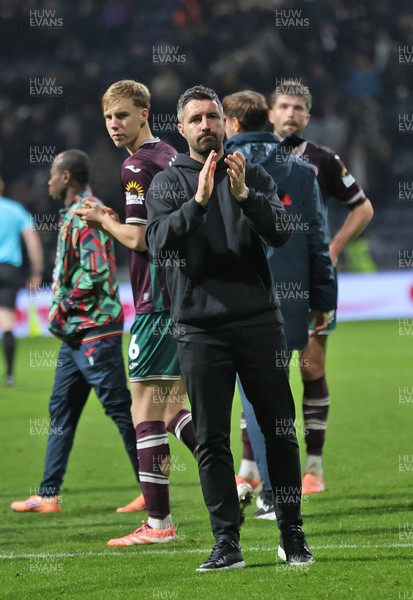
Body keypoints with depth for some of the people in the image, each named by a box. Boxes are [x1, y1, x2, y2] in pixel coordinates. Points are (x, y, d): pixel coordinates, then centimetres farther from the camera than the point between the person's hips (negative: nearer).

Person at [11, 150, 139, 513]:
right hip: (76, 333, 10)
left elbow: (95, 272, -24)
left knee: (120, 408, -7)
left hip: (95, 331, -10)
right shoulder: (73, 215, 16)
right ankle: (49, 495, 16)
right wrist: (63, 317, 13)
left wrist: (62, 310, -15)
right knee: (61, 410, 12)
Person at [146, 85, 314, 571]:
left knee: (279, 430, 3)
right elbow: (160, 241, -10)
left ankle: (292, 535, 12)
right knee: (211, 439, -1)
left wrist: (244, 196, -21)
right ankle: (226, 543, 2)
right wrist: (198, 202, -24)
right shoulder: (167, 183, 6)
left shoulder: (252, 176, 9)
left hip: (259, 320, 1)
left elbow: (280, 233, -5)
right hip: (199, 326, -1)